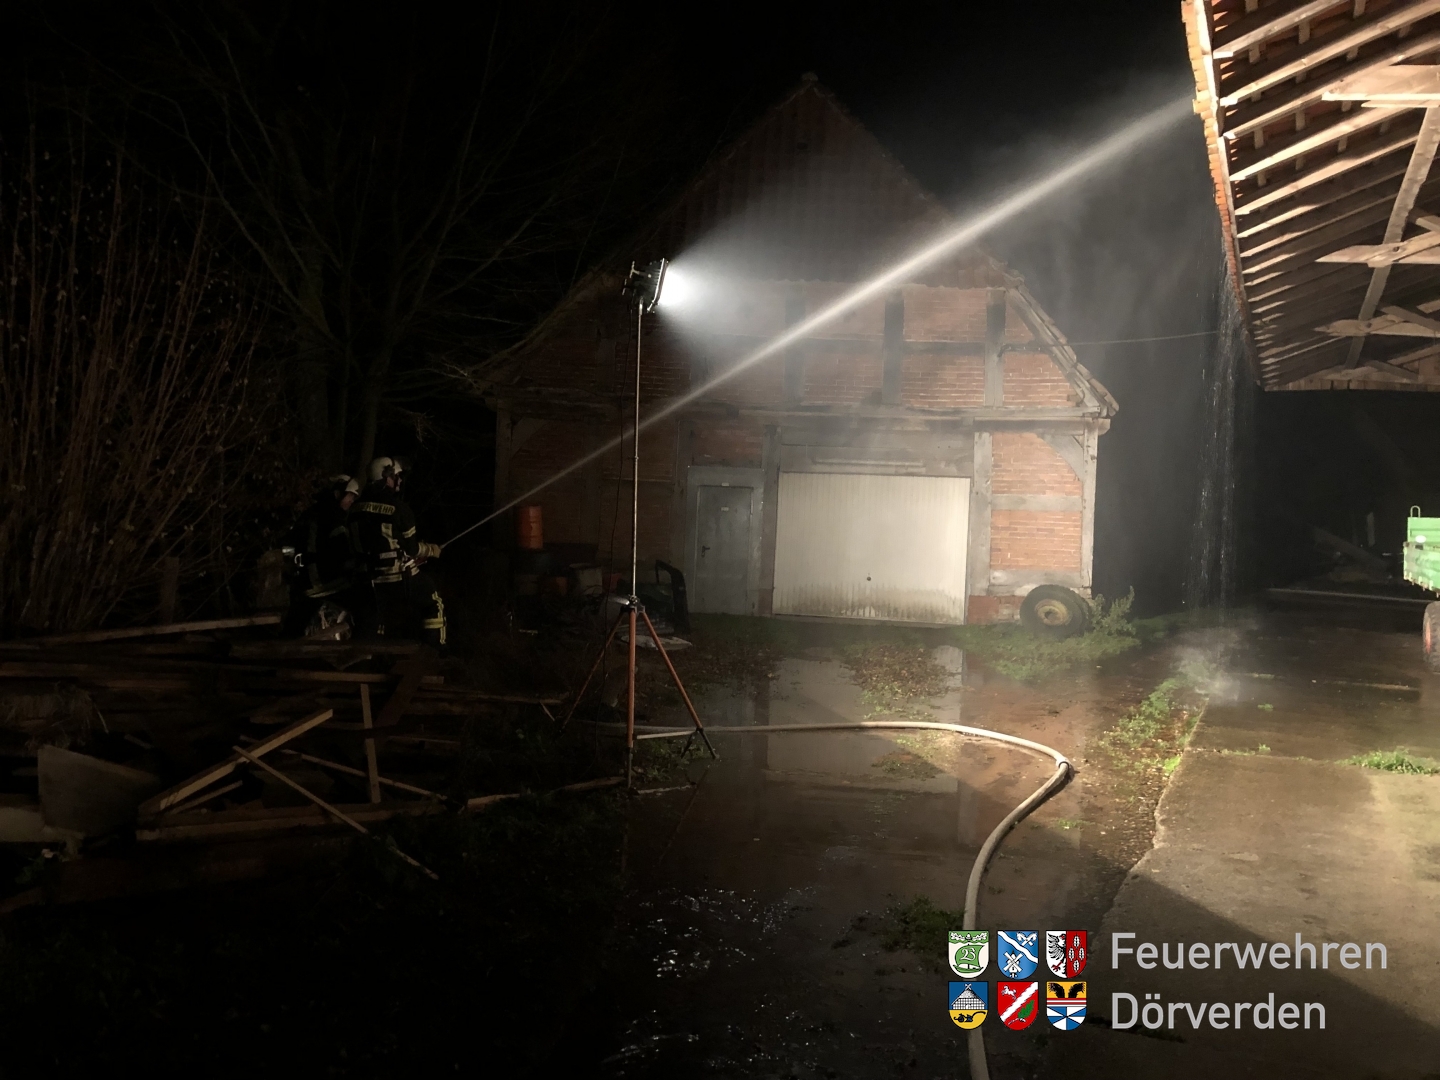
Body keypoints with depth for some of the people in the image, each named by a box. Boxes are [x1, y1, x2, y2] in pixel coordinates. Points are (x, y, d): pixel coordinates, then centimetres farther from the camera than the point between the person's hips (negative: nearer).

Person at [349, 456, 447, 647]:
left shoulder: (358, 508, 2)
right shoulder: (398, 507, -16)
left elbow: (357, 544, 11)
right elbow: (410, 548, -11)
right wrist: (431, 550, 8)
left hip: (376, 579, 6)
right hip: (402, 576, -6)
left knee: (388, 620, 19)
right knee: (433, 604, 11)